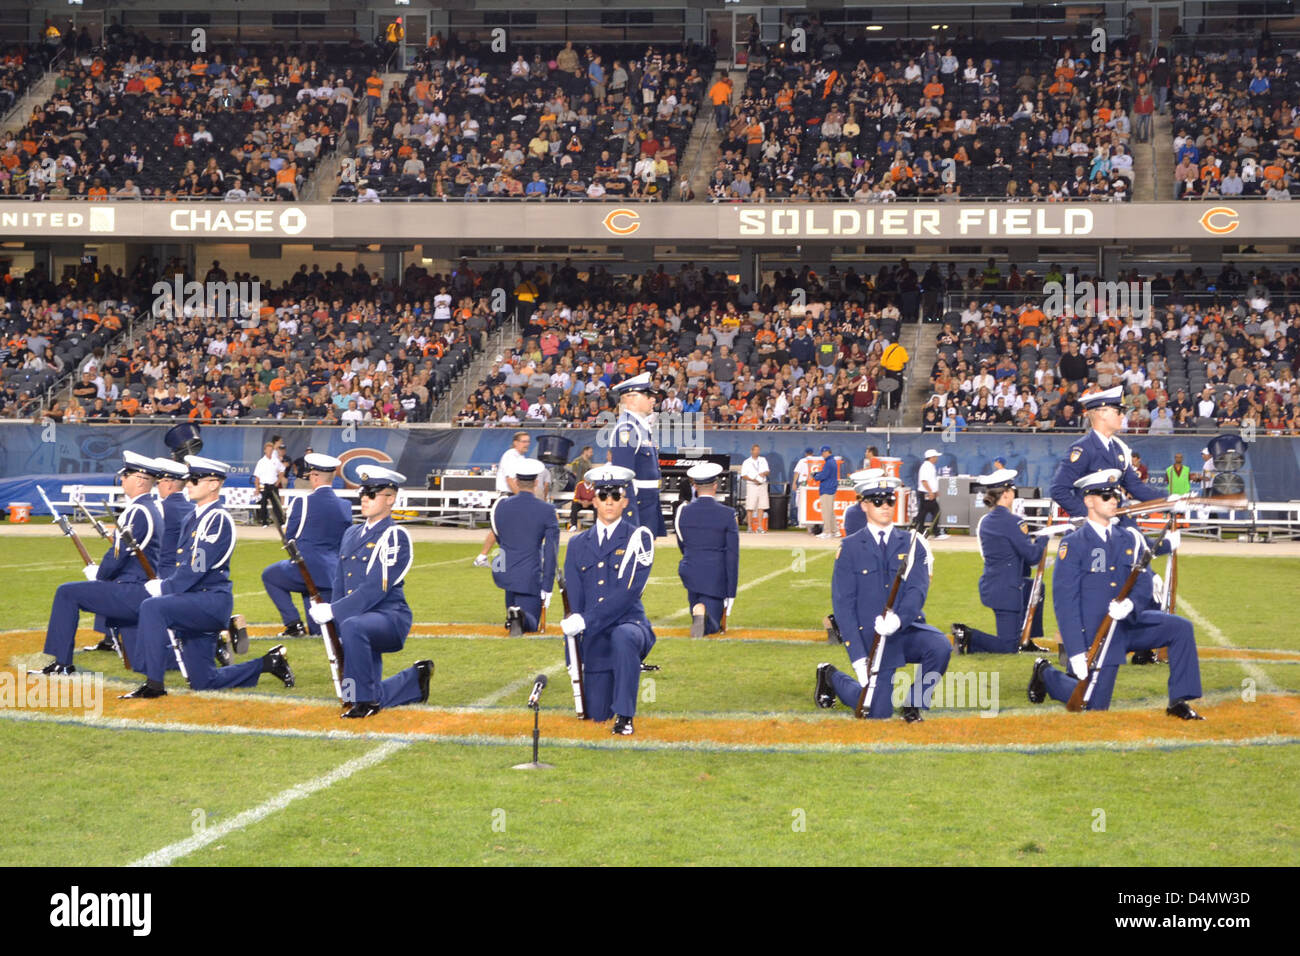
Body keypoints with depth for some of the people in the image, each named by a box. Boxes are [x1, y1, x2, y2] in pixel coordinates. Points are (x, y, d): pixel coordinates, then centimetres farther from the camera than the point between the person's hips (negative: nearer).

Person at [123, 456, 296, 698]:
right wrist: (161, 584, 4)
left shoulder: (218, 519, -13)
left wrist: (163, 588, -16)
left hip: (212, 600, -10)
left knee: (152, 607, -29)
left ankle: (154, 684, -24)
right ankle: (268, 663, 23)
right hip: (197, 602, 10)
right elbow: (182, 567, 21)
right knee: (203, 682, 8)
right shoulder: (193, 519, 17)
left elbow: (198, 567, -21)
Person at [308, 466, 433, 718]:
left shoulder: (395, 536, -10)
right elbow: (339, 584, 17)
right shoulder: (351, 534, 15)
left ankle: (365, 701, -27)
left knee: (352, 626, -39)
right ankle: (416, 678, 34)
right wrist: (333, 625, 5)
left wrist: (334, 612, -22)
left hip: (390, 617, -8)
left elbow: (376, 589, -19)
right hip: (362, 623, 8)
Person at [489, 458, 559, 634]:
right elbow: (551, 552, -9)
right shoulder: (547, 511, -8)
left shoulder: (500, 506, 1)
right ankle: (520, 615, -33)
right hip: (530, 576, -4)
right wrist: (547, 587, -5)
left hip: (504, 572, 4)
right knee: (531, 625, -3)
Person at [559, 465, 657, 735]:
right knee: (596, 715, -2)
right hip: (593, 635, 4)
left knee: (623, 636, -41)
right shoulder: (577, 544, 12)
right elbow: (575, 600, 7)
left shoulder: (639, 537, -2)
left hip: (630, 623, -4)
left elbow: (629, 591, -14)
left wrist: (584, 621, -20)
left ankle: (625, 717, -30)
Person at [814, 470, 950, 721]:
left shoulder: (912, 543, 6)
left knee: (940, 647, -29)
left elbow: (918, 590, -7)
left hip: (908, 629, 2)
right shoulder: (850, 548, 0)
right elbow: (843, 605, -5)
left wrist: (898, 619, -29)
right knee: (878, 712, -5)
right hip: (870, 638, -2)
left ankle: (913, 703, -3)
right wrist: (858, 658, -14)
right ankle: (831, 677, 25)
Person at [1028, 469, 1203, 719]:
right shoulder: (1073, 544, -8)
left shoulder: (1130, 538, 8)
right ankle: (1046, 674, 23)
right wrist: (1076, 652, -20)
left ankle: (1179, 702, -6)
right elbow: (1064, 601, -13)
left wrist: (1131, 603, -26)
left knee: (1181, 628, -15)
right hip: (1095, 633, -5)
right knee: (1095, 706, -5)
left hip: (1130, 623, 5)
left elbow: (1144, 582, 0)